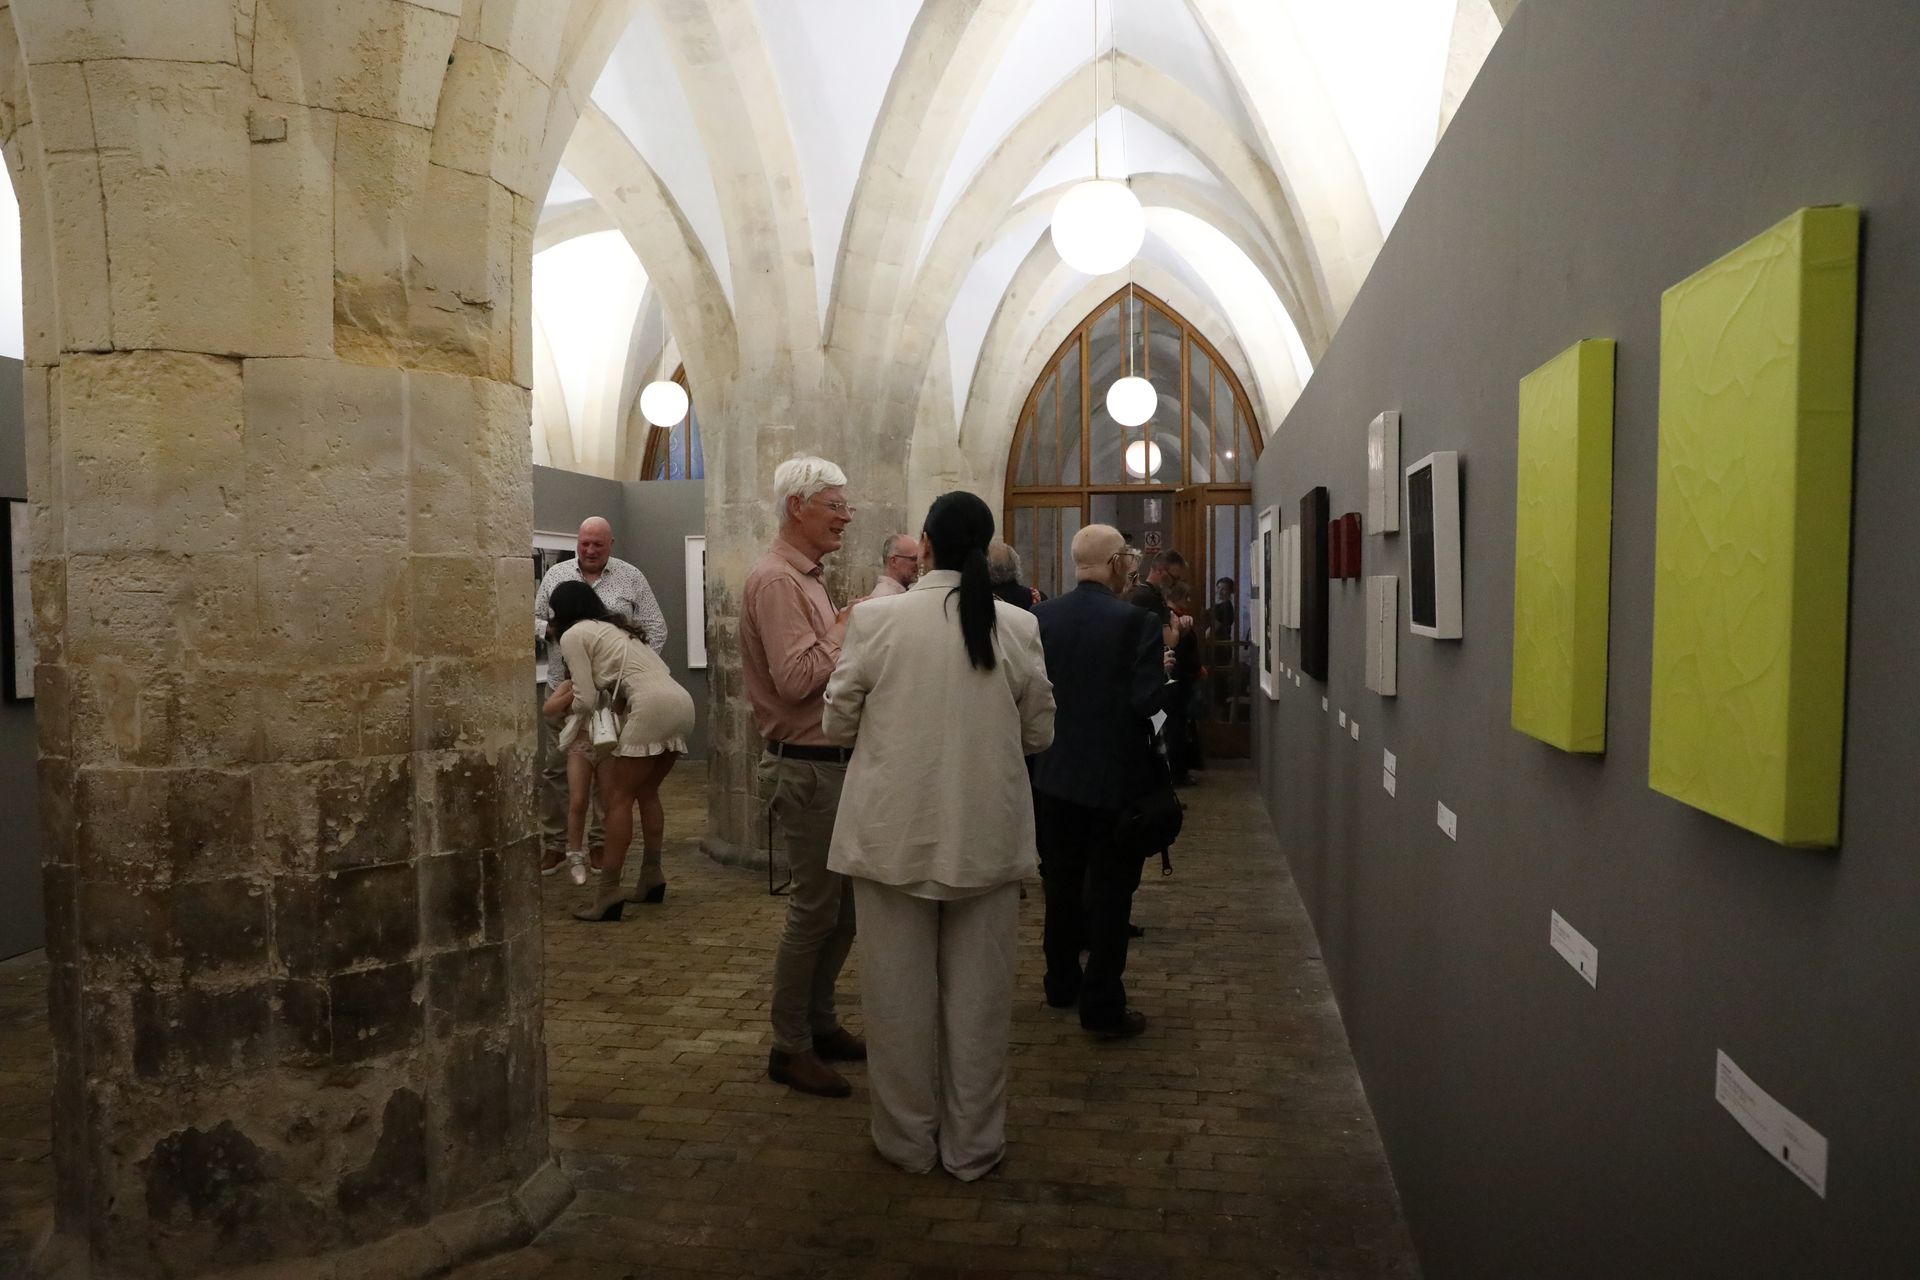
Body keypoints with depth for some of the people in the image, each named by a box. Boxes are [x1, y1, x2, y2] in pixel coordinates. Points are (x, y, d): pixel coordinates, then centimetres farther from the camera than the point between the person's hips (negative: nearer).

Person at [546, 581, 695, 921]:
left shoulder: (573, 636, 8)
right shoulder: (616, 628, 31)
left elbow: (587, 701, 3)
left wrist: (571, 704, 25)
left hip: (653, 707, -8)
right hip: (682, 703, 8)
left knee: (619, 797, -1)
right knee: (646, 793, 20)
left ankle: (608, 893, -2)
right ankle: (651, 878, 24)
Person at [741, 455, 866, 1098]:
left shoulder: (805, 577, 16)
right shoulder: (775, 580, -17)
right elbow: (795, 677, -26)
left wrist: (843, 633, 4)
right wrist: (844, 630, -15)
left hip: (831, 762, 10)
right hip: (804, 767, -10)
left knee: (844, 902, 17)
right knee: (814, 910, -1)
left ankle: (819, 1021, 30)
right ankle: (790, 1047, 13)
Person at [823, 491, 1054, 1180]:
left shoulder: (876, 620, -11)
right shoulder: (1018, 627, -5)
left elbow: (839, 723, 0)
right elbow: (1039, 734, 5)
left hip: (896, 833, -1)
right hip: (987, 837, 2)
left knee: (899, 993, 13)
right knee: (978, 994, 13)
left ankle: (908, 1139, 27)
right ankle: (972, 1144, 26)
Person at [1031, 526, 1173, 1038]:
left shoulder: (1041, 617, -4)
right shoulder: (1137, 622, -17)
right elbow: (1149, 701, -20)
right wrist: (1164, 667, 0)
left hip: (1054, 774, 5)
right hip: (1114, 777, -5)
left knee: (1062, 883, 19)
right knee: (1110, 890, 5)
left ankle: (1062, 983, 33)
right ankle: (1103, 1005, 10)